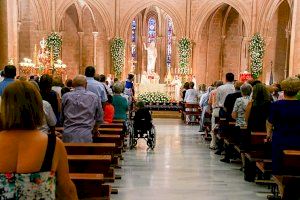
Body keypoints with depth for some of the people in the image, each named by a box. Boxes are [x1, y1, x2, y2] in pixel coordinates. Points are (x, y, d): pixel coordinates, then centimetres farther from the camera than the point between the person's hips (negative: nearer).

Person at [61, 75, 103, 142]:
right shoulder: (94, 97, 3)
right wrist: (95, 130, 30)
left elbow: (62, 117, 14)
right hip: (85, 135, -1)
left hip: (68, 135, 2)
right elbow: (99, 118, 12)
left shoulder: (66, 96, 5)